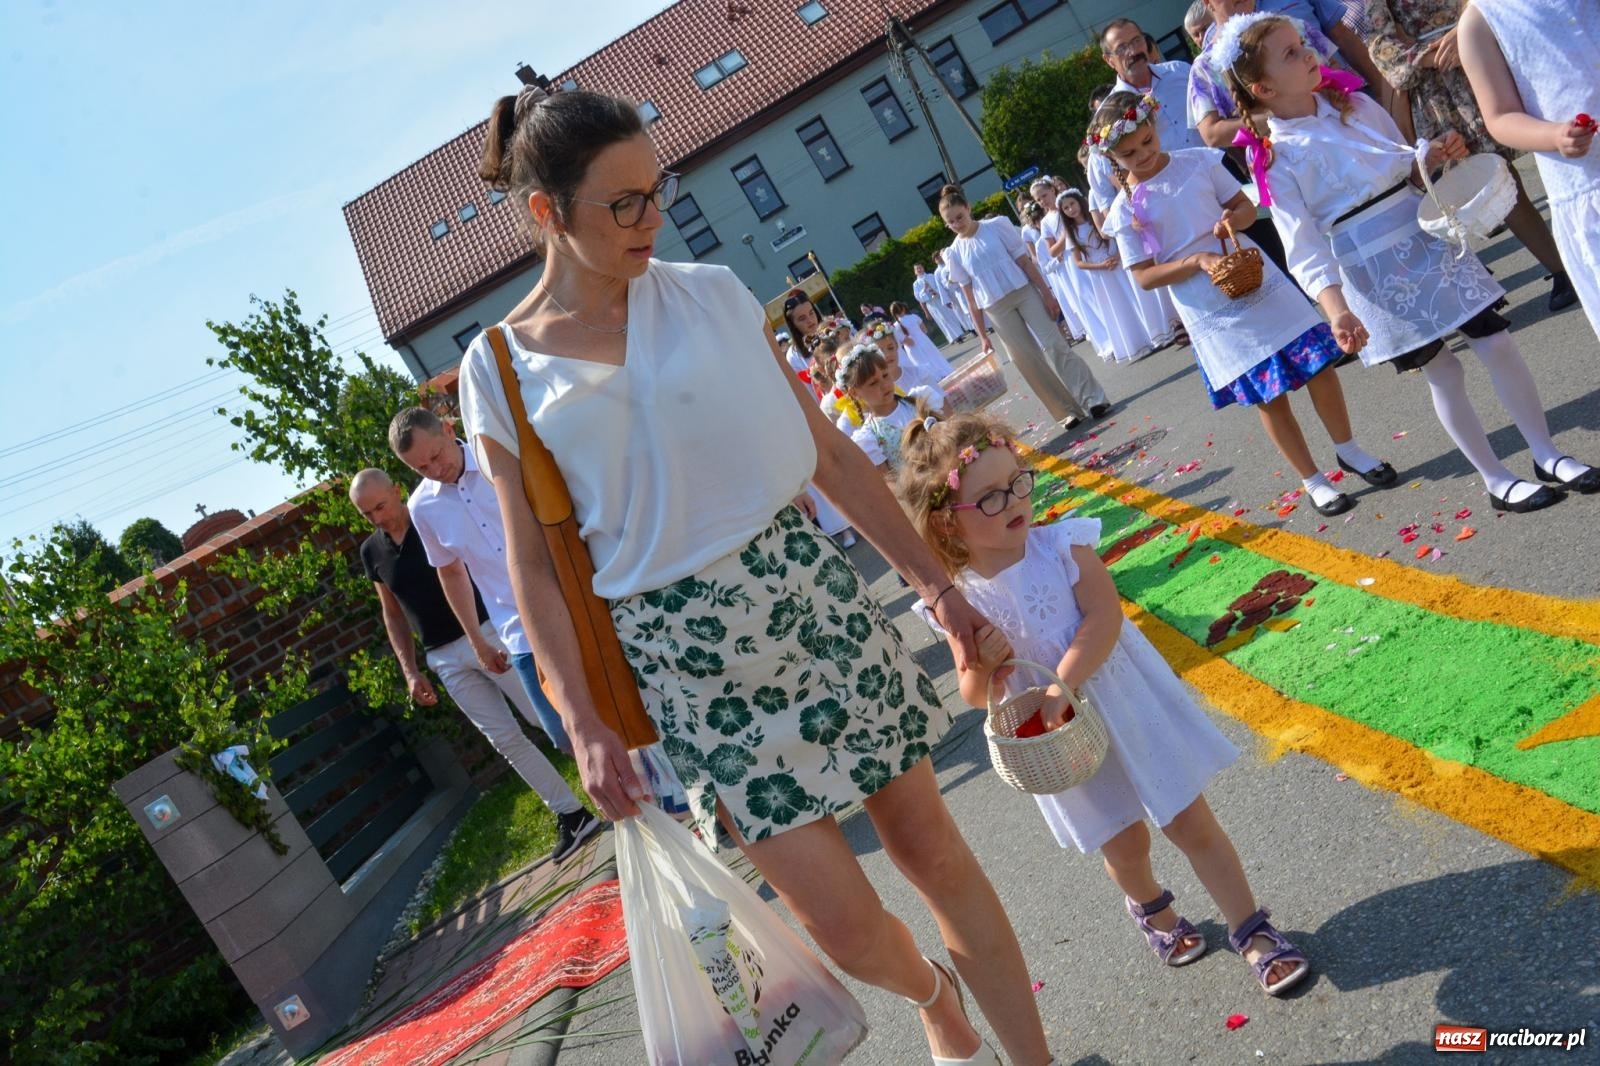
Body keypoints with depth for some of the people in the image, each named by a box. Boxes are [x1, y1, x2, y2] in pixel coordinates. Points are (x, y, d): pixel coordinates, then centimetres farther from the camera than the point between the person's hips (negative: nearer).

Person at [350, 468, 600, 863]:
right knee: (505, 740, 4)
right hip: (445, 659, 5)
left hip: (487, 633, -4)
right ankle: (571, 816, 11)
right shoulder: (371, 552, 7)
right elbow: (393, 614, 16)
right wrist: (410, 671, 10)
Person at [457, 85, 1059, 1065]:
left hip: (813, 595, 2)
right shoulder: (502, 372, -3)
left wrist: (933, 579, 5)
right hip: (683, 655, -1)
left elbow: (828, 452, 4)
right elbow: (535, 566, 0)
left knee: (928, 841, 7)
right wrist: (587, 727, -6)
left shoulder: (713, 294, 0)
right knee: (844, 919, 0)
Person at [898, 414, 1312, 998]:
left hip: (1129, 705, -1)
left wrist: (1062, 684, -34)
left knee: (1194, 826, 7)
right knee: (1125, 846, 20)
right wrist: (980, 663, -28)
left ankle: (1252, 931, 26)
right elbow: (974, 697, -6)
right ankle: (1151, 909, 53)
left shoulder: (1061, 544, -13)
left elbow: (1104, 616, -24)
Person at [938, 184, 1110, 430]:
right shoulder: (954, 254, 0)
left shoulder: (996, 225, -3)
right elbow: (970, 297, 3)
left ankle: (1093, 399, -4)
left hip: (1024, 292, -1)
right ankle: (1069, 411, 7)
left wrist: (1046, 293, -4)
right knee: (1028, 361, 0)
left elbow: (1024, 261, -2)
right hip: (997, 308, 1)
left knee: (1056, 345, -7)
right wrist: (982, 335, 2)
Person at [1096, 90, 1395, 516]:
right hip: (1215, 317, -2)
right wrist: (1197, 261, -19)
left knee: (1319, 363, 4)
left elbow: (1247, 206, 8)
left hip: (1260, 283, 2)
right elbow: (1144, 275, -7)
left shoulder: (1199, 161, 0)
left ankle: (1349, 450, 27)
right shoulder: (1125, 210, -6)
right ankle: (1313, 480, 20)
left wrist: (1235, 217, -15)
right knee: (1268, 397, 3)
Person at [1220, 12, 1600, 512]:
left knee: (1497, 342, 6)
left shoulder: (1357, 106, 3)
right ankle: (1496, 481, 22)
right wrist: (1336, 308, -33)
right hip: (1378, 277, -5)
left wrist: (1436, 156, -7)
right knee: (1443, 374, 4)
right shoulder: (1278, 161, -14)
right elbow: (1305, 251, -19)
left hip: (1428, 240, 5)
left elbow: (1407, 167, 16)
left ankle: (1547, 454, 23)